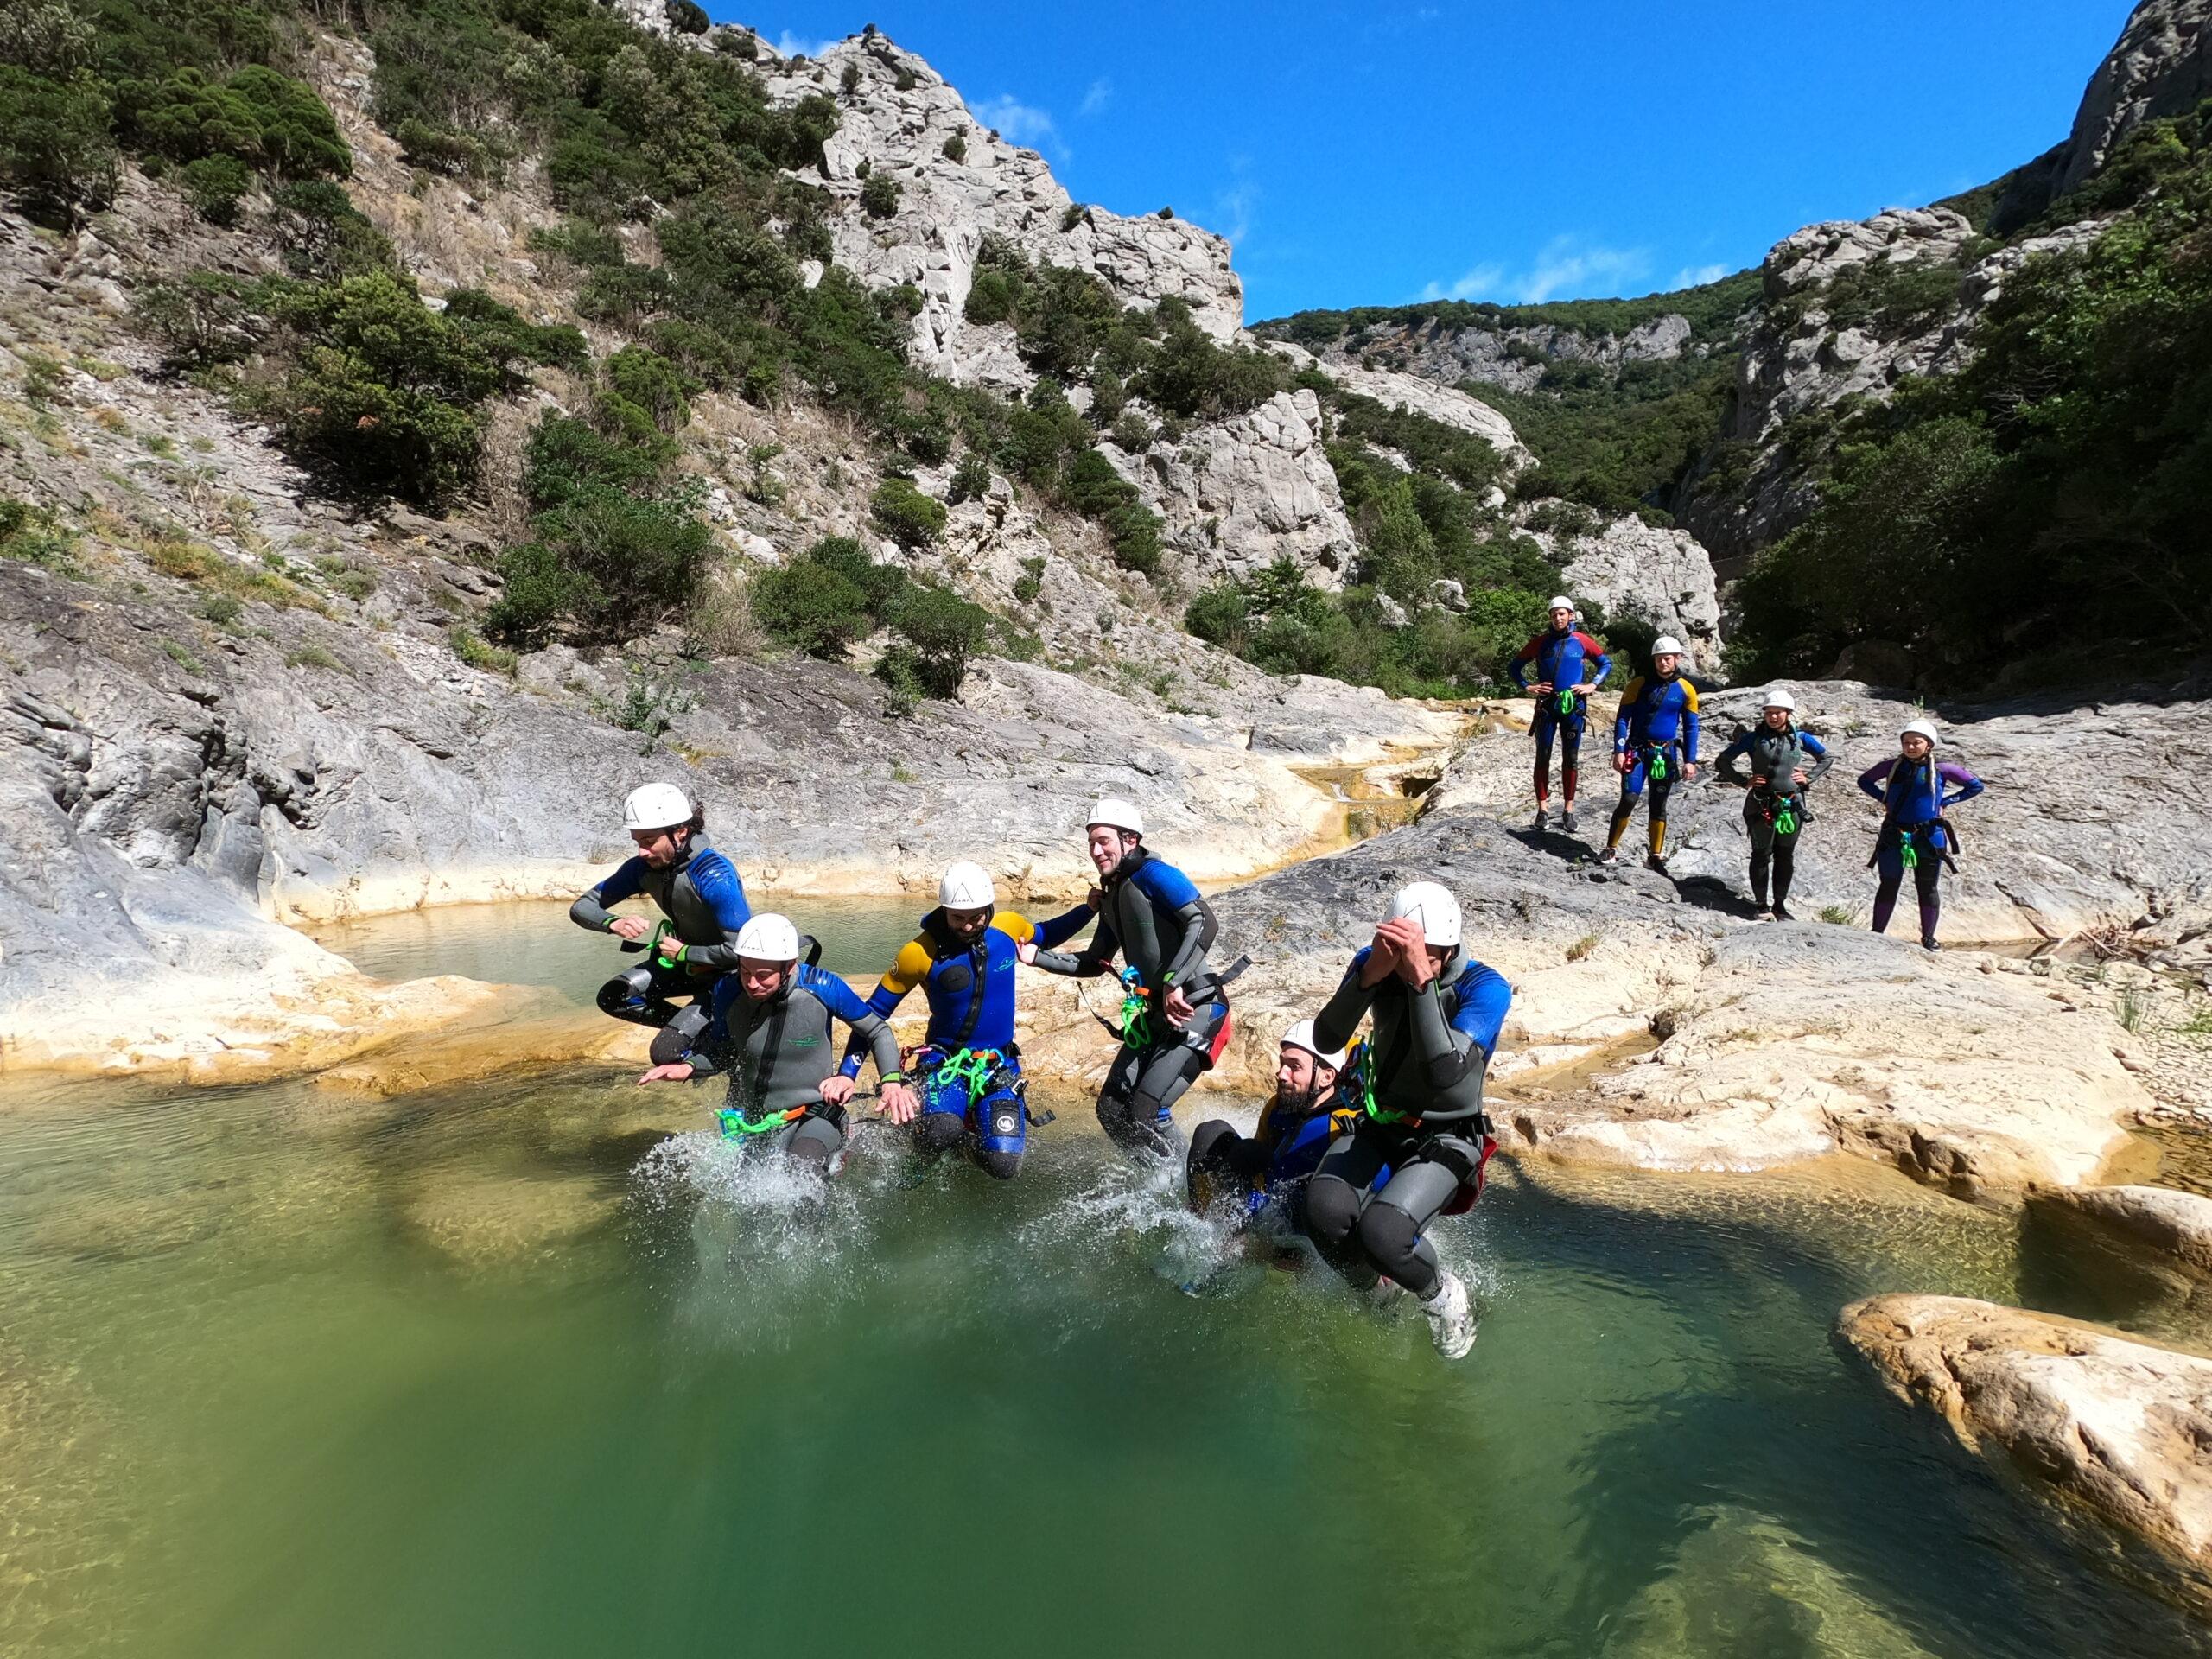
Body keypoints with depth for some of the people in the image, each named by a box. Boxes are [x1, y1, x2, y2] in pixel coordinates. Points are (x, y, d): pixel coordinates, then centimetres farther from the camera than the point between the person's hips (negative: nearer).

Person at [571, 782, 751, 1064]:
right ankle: (696, 1027, 8)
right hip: (689, 962, 8)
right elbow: (582, 907, -5)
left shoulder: (715, 876, -32)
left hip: (730, 973, -8)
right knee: (612, 998, -6)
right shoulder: (642, 868, -10)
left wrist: (683, 952, -21)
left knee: (666, 1054, -16)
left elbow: (740, 951, -33)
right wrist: (613, 923, -26)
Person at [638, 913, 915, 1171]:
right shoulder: (728, 991, -10)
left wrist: (892, 1081, -16)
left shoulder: (822, 988, -18)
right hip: (754, 1123, 4)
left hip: (816, 1116, -4)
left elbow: (878, 1031, -3)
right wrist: (688, 1067, -9)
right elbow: (721, 1051, 9)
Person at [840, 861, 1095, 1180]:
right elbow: (874, 1013, -6)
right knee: (939, 1136, -33)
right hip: (944, 1061, -3)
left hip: (1000, 1064, 3)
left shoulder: (1009, 926, -7)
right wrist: (846, 1073, -11)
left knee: (1003, 1165, -13)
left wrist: (1090, 909, 4)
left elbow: (1046, 936, 18)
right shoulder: (919, 953, -17)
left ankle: (976, 1137, 22)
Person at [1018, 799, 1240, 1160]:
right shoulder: (1110, 896, 15)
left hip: (1197, 1007, -9)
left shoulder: (1152, 874, -12)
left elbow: (1204, 922, -24)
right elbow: (1094, 963, 23)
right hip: (1158, 1013, 9)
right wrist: (1037, 957, 16)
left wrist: (1173, 982, -30)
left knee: (1147, 1109, -16)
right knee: (1112, 1109, 5)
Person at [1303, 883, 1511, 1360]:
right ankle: (1374, 1294, 10)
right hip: (1377, 1122, 4)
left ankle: (1442, 1294, 8)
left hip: (1445, 1139, -3)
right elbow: (1327, 1039, -22)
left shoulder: (1485, 988, -22)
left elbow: (1444, 1073, -37)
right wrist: (1370, 976, -37)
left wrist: (1422, 979, -44)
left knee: (1382, 1232, -28)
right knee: (1324, 1209, -25)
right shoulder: (1374, 963, -11)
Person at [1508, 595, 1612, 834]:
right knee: (1542, 757, 0)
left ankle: (1568, 809, 13)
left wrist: (1592, 685, 0)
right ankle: (1543, 808, 7)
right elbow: (1514, 666, 10)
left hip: (1574, 706, 0)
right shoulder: (1540, 642, 2)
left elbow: (1606, 663, 13)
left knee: (1571, 759, 6)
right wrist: (1527, 687, -2)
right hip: (1546, 706, 0)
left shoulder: (1582, 641, 2)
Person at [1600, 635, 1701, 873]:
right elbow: (1622, 718, -2)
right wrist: (1619, 751, -9)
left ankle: (1656, 856, 16)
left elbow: (1690, 728, 7)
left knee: (1659, 806, 7)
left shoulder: (1686, 690, 1)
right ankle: (1611, 848, 3)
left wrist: (1690, 761, 1)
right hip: (1636, 750, -2)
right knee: (1628, 800, -11)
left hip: (1666, 753, 2)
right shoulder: (1639, 684, -3)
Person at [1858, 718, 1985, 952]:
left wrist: (1944, 802, -3)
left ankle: (1928, 937, 18)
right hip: (1893, 836, 1)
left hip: (1929, 837, -1)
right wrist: (1883, 798, 2)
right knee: (1888, 886, 6)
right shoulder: (1892, 766, 1)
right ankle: (1877, 934, 12)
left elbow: (1976, 786, 5)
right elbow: (1864, 780, 17)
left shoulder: (1941, 769, -3)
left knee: (1928, 888, 8)